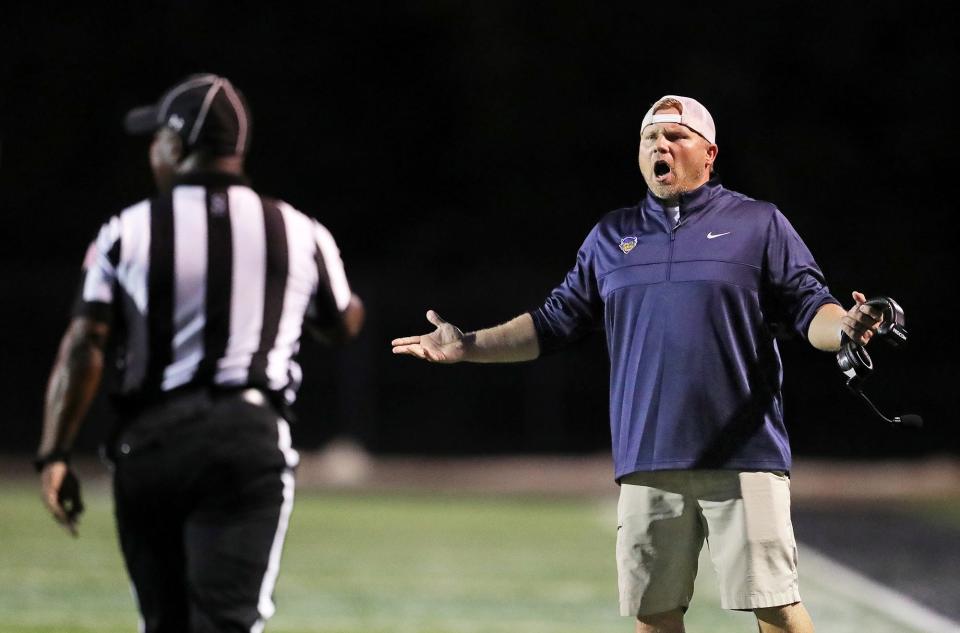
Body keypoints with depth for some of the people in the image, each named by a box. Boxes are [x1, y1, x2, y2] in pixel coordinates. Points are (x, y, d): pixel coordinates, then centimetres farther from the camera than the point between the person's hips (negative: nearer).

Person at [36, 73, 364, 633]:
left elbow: (85, 347, -5)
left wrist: (55, 455, -3)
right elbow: (343, 325, 23)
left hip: (148, 440, 1)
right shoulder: (300, 234, 6)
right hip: (249, 439, -1)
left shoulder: (128, 231, 2)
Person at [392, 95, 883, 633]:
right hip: (647, 463, 4)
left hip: (743, 459, -4)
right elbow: (555, 323, 19)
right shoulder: (611, 236, 17)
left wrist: (845, 328, -23)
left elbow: (811, 308, 0)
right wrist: (470, 347, 10)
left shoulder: (760, 224, 5)